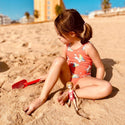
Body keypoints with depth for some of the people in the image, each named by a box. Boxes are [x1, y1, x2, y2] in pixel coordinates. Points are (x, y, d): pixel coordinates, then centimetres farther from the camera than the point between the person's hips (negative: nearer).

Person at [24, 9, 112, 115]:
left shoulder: (87, 47, -17)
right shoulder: (67, 44, -1)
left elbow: (100, 68, -7)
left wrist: (96, 85, -14)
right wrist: (50, 75, 15)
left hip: (81, 80, -3)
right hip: (67, 78, 3)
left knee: (107, 87, -29)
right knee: (59, 60, -28)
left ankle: (70, 94, -27)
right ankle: (42, 98, -25)